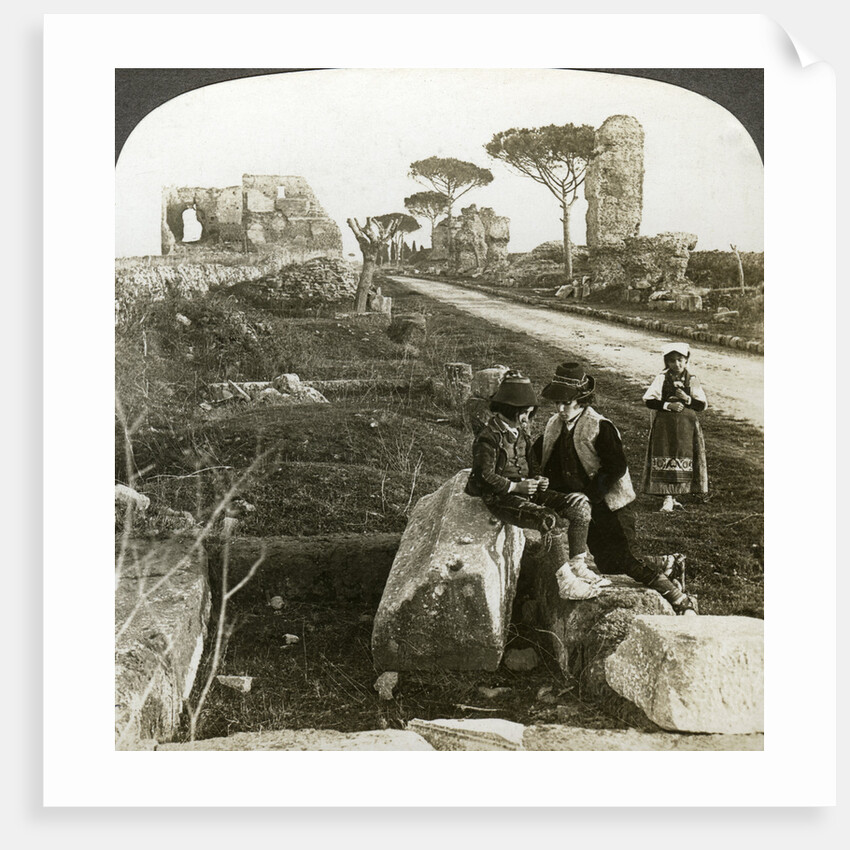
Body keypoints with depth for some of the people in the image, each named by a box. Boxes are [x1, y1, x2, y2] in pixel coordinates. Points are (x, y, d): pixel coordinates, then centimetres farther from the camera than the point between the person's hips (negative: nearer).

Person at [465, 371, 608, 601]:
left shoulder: (521, 431, 14)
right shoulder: (488, 437, -13)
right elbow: (485, 477, -17)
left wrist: (537, 479, 2)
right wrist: (515, 487, -22)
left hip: (525, 491, 9)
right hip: (501, 499, -9)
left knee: (579, 504, -5)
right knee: (553, 521, -29)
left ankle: (578, 566, -1)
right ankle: (565, 583, -21)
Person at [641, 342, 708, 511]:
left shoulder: (692, 380, 2)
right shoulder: (662, 378, -2)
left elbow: (702, 405, 1)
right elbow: (649, 401, -7)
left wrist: (687, 399, -15)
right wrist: (668, 405, -17)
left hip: (686, 426, 2)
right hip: (664, 426, -2)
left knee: (683, 458, 4)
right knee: (665, 459, -5)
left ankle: (674, 495, 17)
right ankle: (668, 498, -2)